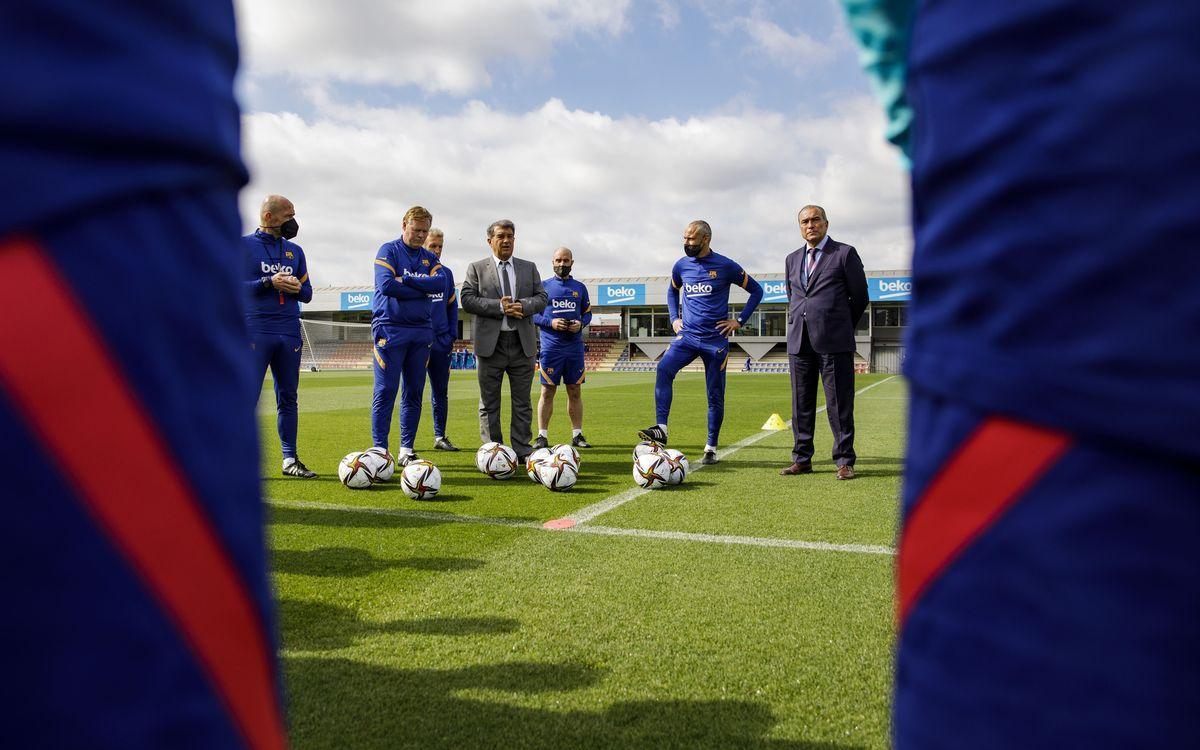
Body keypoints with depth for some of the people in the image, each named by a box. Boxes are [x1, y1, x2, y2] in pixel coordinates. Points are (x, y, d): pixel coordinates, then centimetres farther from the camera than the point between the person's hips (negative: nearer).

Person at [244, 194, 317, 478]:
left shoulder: (295, 251, 18)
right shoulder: (243, 245, 3)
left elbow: (307, 293, 17)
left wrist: (296, 288, -5)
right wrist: (269, 283, -15)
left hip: (289, 332, 5)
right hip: (255, 331, -5)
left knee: (288, 398, 7)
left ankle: (290, 460, 14)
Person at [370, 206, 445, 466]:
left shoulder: (430, 258, 15)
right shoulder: (388, 250, 1)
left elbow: (441, 284, -4)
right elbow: (386, 285, -15)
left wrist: (405, 280, -12)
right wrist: (422, 290, -6)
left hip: (421, 330, 5)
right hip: (390, 329, -5)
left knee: (414, 393, 6)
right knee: (386, 392, -6)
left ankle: (406, 450, 13)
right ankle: (380, 450, -1)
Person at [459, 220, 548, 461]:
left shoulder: (529, 268, 14)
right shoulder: (477, 268, 6)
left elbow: (541, 298, 8)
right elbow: (467, 300, -4)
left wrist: (523, 306, -13)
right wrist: (499, 307, -16)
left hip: (523, 343, 2)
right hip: (490, 344, -2)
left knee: (522, 402, 6)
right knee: (489, 403, 3)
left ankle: (522, 450, 13)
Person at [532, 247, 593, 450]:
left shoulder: (580, 287, 12)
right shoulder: (543, 286, 5)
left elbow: (587, 313, 17)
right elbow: (532, 314, 3)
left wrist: (581, 324, -5)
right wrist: (550, 322, -13)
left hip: (575, 347, 2)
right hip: (551, 347, -2)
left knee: (575, 391, 6)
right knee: (548, 391, -1)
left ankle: (577, 434, 14)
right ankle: (542, 436, 5)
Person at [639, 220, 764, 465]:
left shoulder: (725, 266, -5)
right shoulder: (681, 265, 7)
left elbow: (756, 291, 4)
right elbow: (672, 290, 28)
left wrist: (740, 321, -2)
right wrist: (674, 318, 14)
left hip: (716, 339, -2)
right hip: (687, 335, 3)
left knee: (715, 396, 3)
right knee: (664, 369, -25)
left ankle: (711, 448, 16)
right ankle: (661, 429, -27)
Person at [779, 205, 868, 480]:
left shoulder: (845, 253, 2)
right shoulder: (792, 259, 18)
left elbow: (859, 297, 5)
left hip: (834, 343, -5)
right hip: (799, 343, 5)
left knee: (839, 404, -2)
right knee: (801, 404, 7)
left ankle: (844, 461, 6)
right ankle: (802, 459, 14)